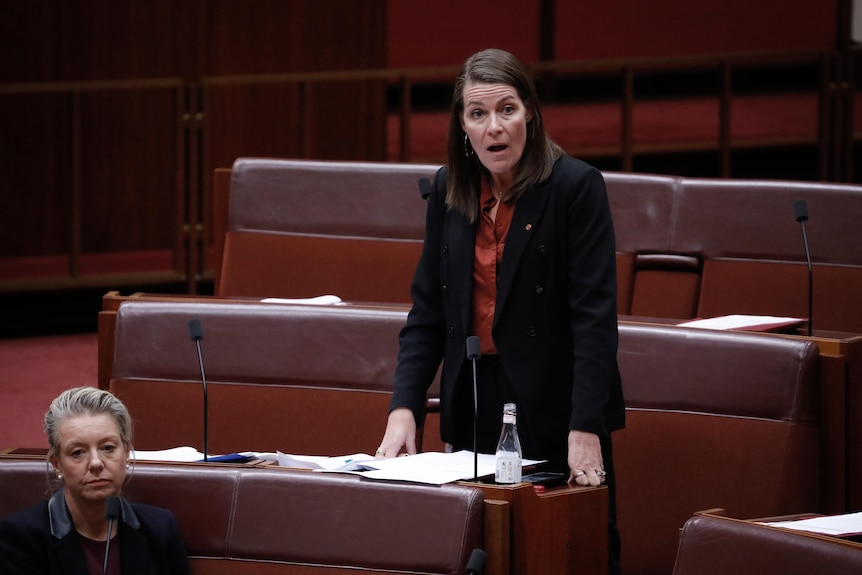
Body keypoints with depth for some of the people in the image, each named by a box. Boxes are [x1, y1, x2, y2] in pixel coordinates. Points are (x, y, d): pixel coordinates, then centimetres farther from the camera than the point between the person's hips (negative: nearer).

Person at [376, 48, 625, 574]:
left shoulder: (576, 186, -9)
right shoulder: (448, 190, 7)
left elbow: (595, 314, -14)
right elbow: (428, 312, 9)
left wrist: (585, 428, -20)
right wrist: (404, 408, -3)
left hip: (556, 409, -4)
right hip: (474, 407, 5)